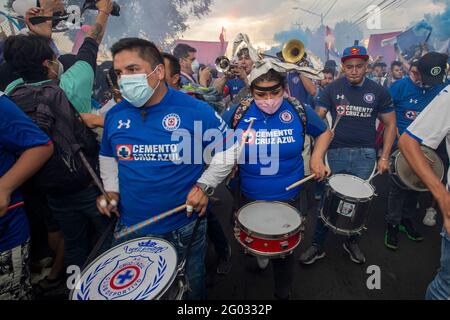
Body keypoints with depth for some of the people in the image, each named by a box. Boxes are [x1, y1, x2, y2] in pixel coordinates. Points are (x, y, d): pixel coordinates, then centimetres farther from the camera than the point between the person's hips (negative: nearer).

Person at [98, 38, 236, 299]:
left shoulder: (195, 110, -15)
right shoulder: (115, 115, -1)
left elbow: (228, 151, -5)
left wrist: (205, 186, -15)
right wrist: (111, 189, 3)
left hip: (184, 228, -3)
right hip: (129, 228, 4)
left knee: (192, 289, 22)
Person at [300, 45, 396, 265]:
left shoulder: (378, 92, 3)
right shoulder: (332, 89, 0)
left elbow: (390, 124, 9)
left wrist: (384, 157, 2)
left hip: (365, 155, 1)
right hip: (335, 153, -1)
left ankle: (352, 242, 34)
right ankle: (317, 246, 18)